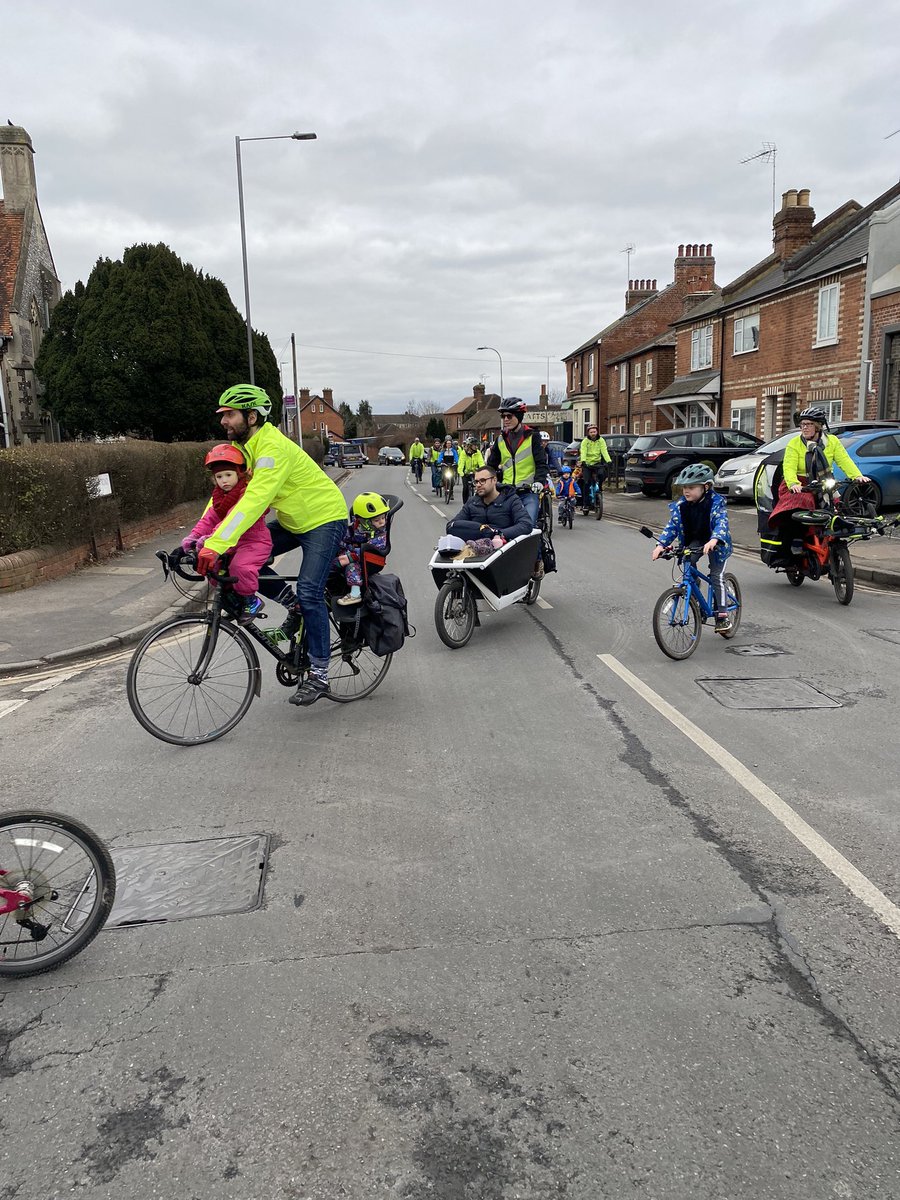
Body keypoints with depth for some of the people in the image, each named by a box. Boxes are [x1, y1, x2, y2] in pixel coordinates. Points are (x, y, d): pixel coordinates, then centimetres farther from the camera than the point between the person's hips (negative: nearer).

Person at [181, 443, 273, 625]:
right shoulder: (219, 495, 8)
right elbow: (209, 518, -1)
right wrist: (193, 537, -19)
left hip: (255, 541, -8)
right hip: (234, 542, 8)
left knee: (239, 566, -32)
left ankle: (251, 602, -9)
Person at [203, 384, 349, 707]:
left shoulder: (273, 448, -28)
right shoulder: (242, 448, 0)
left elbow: (254, 500, -39)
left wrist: (216, 545, -46)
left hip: (324, 519, -9)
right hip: (293, 522, 9)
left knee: (309, 593, -17)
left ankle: (319, 676, -6)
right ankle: (293, 605, 14)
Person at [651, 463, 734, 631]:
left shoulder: (716, 502, -22)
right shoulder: (681, 505, -11)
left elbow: (721, 523, -35)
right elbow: (672, 526, -11)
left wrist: (713, 541, -55)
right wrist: (661, 544, -27)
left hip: (716, 542, -4)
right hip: (693, 541, 4)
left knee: (717, 576, -10)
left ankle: (722, 614, -2)